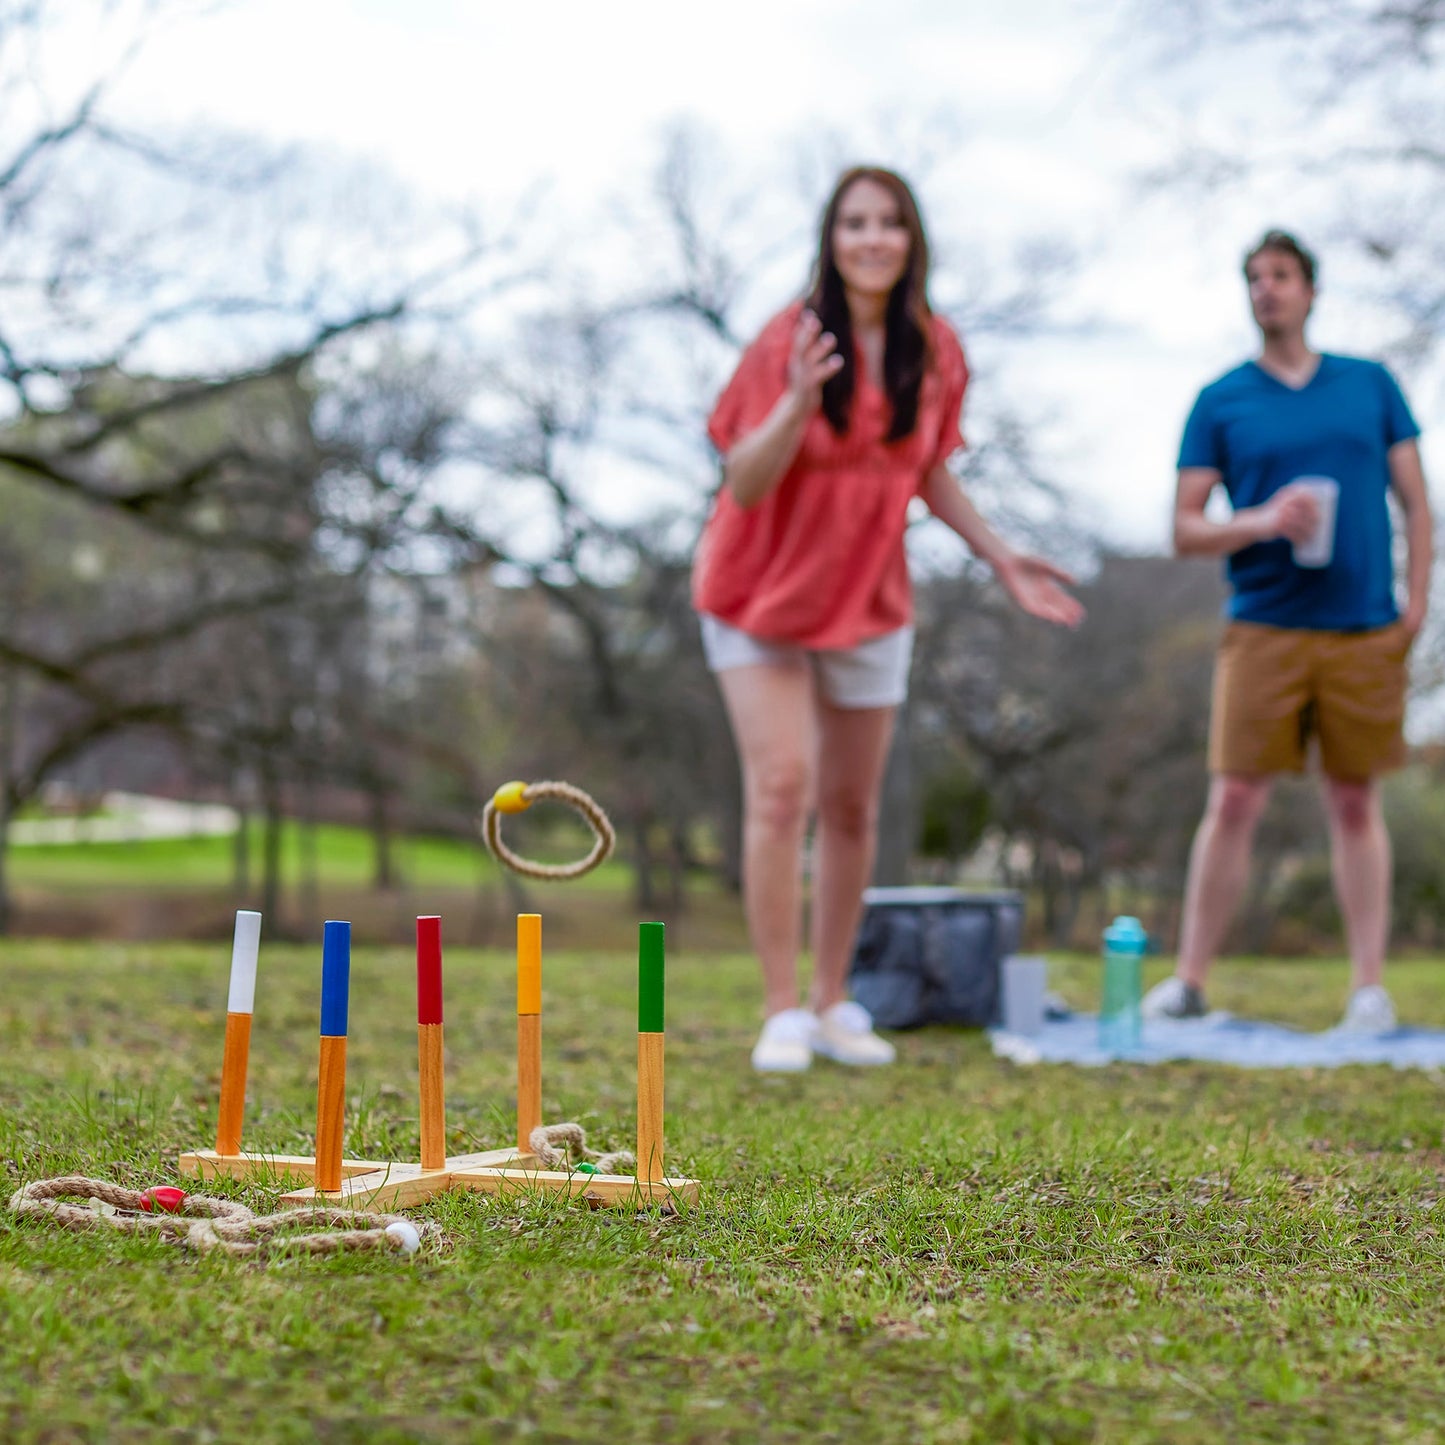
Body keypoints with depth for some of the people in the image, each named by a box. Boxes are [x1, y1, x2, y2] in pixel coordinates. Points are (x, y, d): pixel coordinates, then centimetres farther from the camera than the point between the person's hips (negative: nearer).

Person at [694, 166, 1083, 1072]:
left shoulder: (935, 352, -4)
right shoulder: (791, 339, -17)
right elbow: (744, 482, -20)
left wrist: (1001, 560, 5)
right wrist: (798, 402, -36)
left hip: (868, 604, 4)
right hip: (762, 596, -4)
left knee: (852, 808, 8)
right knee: (781, 785, -15)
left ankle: (836, 1003, 21)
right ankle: (783, 1012, -5)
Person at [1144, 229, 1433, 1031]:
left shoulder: (1371, 385, 11)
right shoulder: (1221, 402, 7)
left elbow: (1415, 502, 12)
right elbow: (1185, 530, 4)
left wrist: (1416, 603, 0)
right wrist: (1262, 521, -14)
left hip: (1365, 631, 1)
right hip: (1263, 628, -1)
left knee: (1355, 806, 6)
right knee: (1233, 801, -4)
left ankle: (1369, 988, 10)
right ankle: (1188, 980, 2)